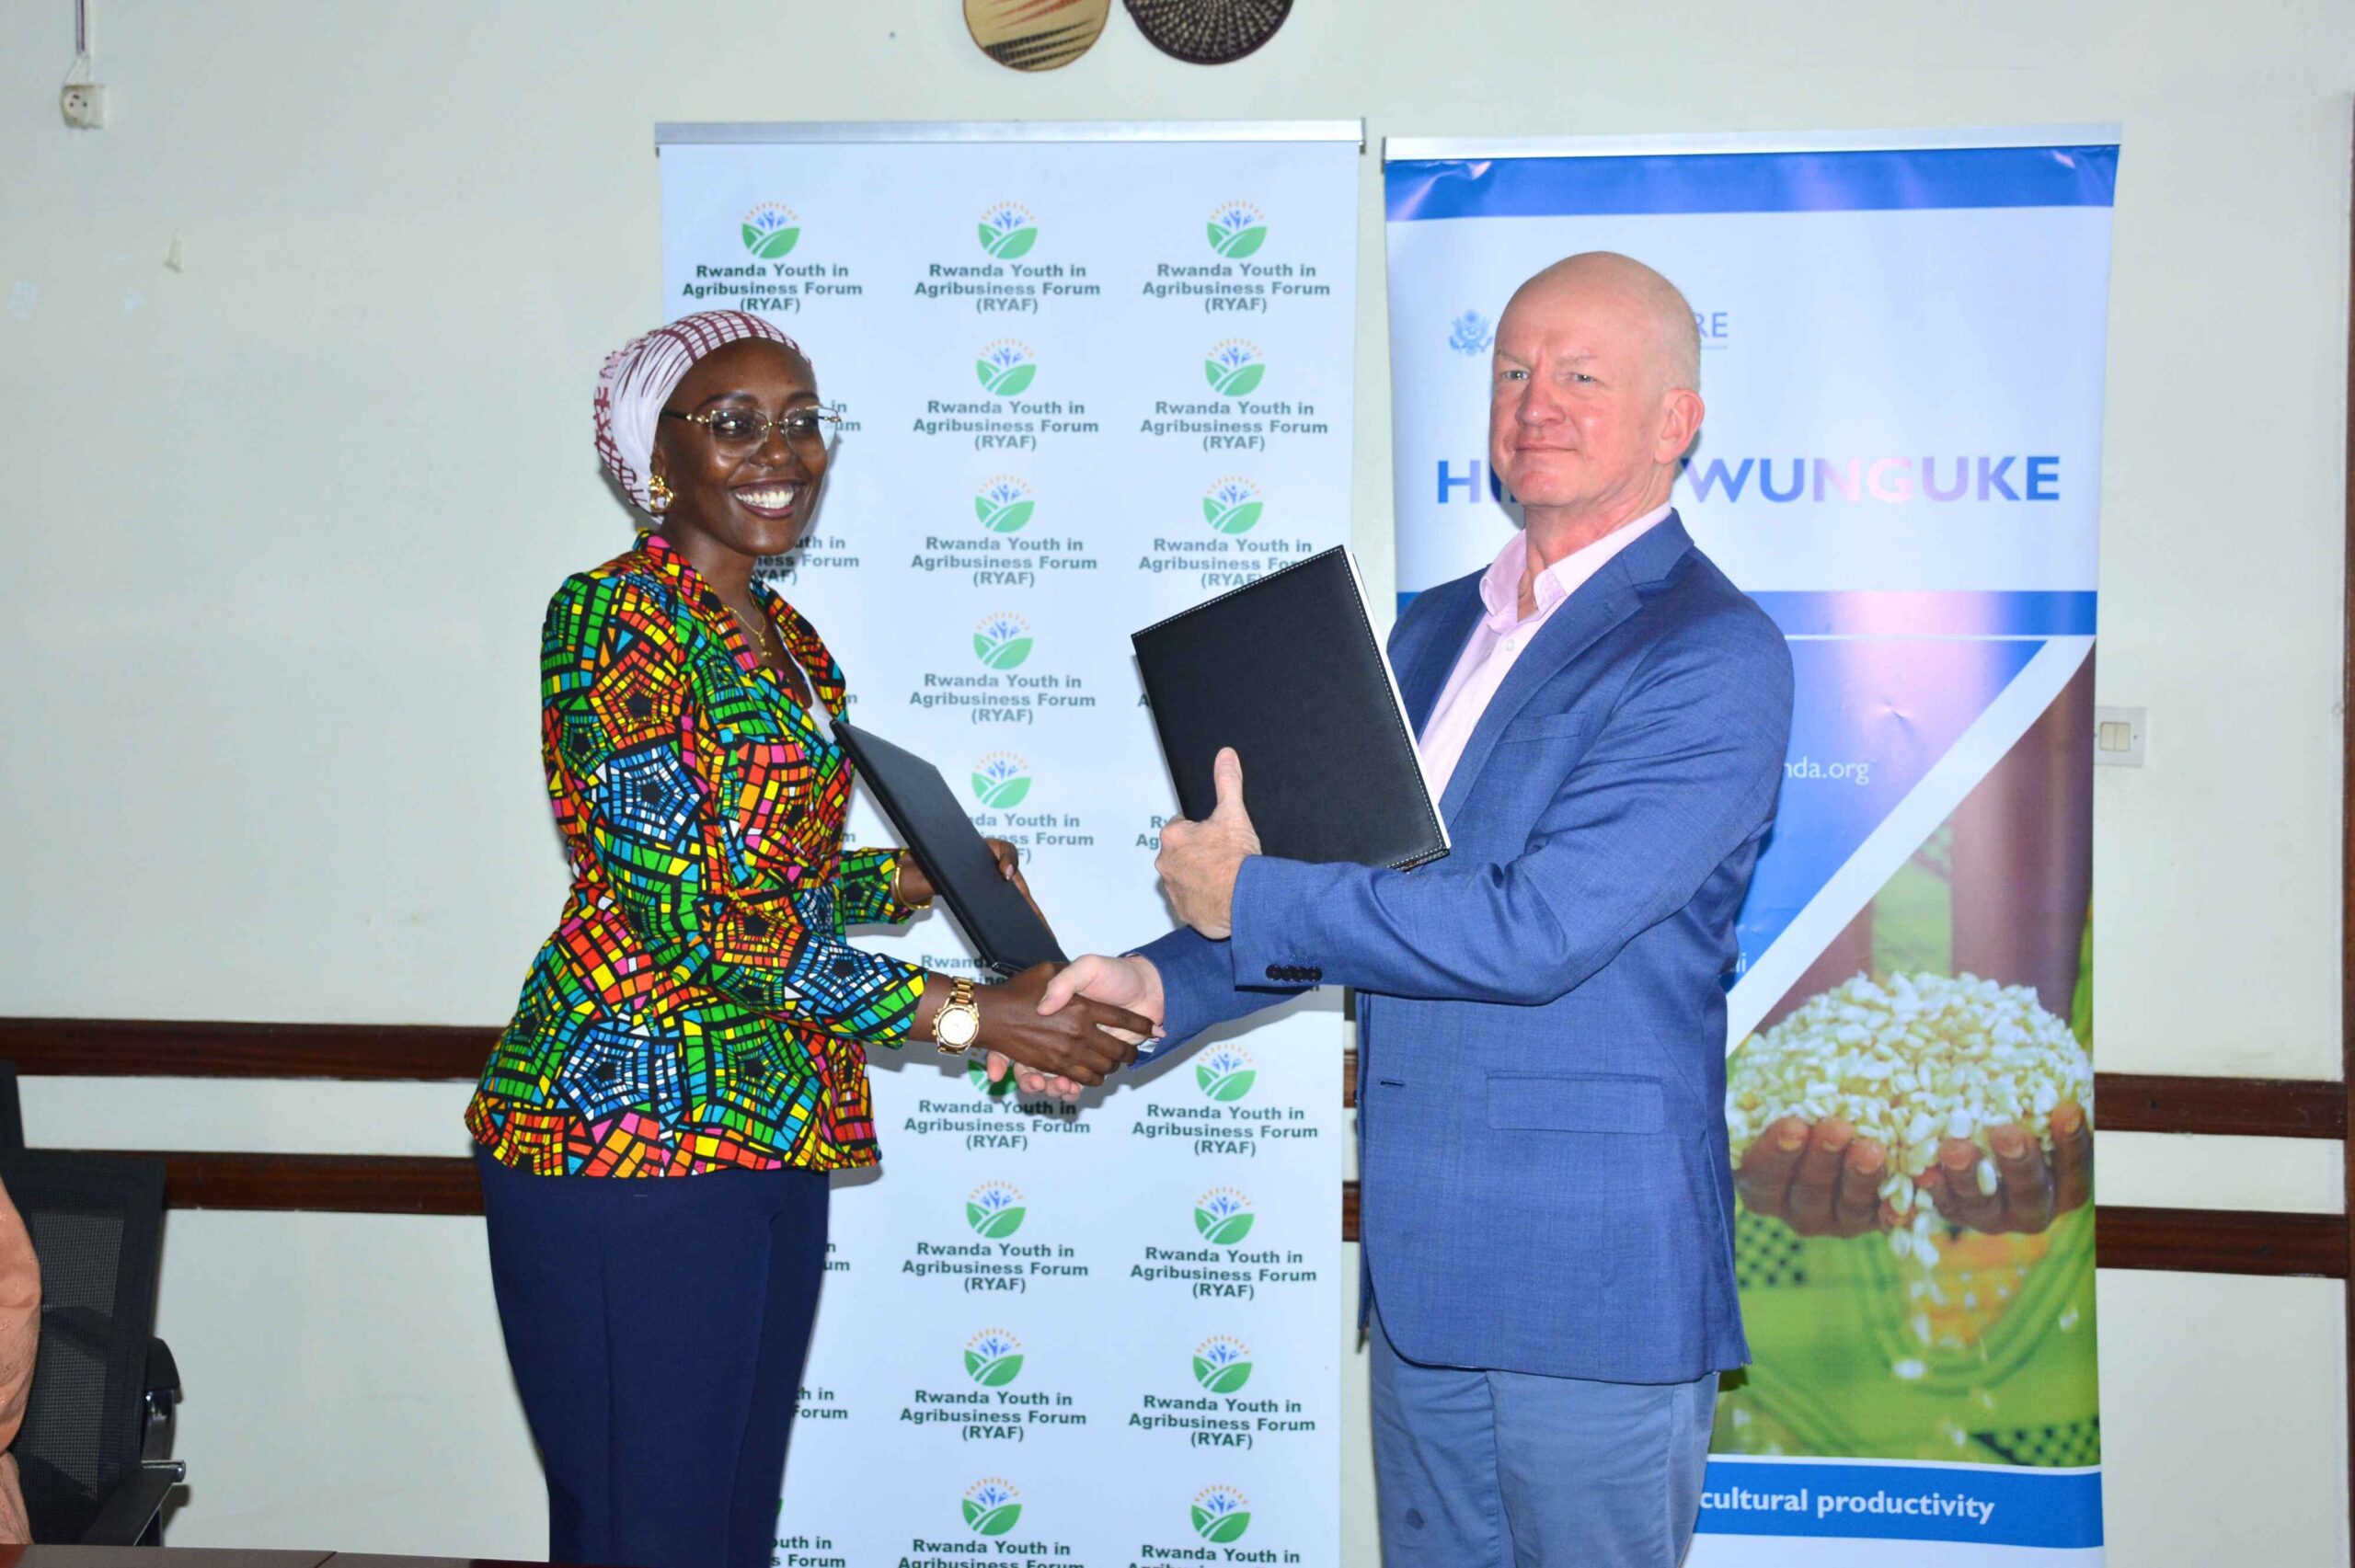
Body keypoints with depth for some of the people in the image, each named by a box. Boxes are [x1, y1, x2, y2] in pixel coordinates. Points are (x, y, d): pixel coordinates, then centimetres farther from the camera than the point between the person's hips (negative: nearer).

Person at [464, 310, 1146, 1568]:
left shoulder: (789, 641, 16)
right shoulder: (610, 619, -10)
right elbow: (680, 915, -18)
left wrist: (910, 877, 7)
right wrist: (969, 1015, -18)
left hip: (774, 1143, 8)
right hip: (628, 1134, -8)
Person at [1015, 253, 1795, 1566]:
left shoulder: (1715, 657, -14)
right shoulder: (1436, 630, 14)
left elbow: (1535, 927, -23)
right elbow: (1353, 877, 18)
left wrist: (1251, 898, -14)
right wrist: (1161, 985, 1)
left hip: (1593, 1284, -8)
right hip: (1420, 1264, 8)